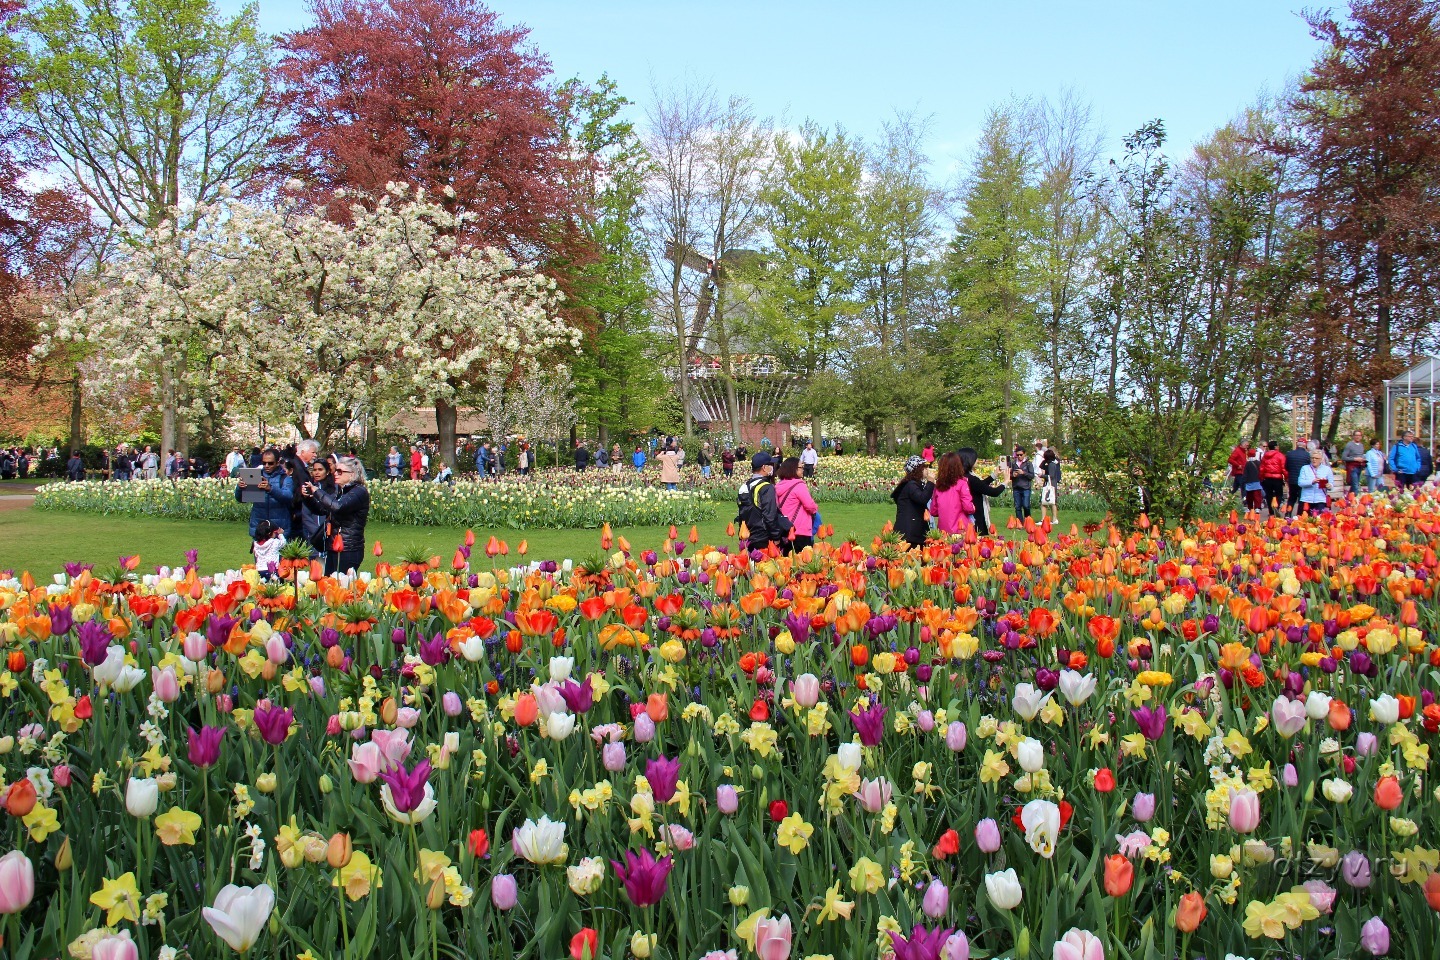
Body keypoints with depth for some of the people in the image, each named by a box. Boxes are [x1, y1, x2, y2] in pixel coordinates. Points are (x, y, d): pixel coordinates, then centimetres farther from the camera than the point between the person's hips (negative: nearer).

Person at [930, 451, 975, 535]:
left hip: (943, 530, 4)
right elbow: (968, 507, -12)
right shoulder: (961, 484, -7)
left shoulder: (938, 485, 6)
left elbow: (933, 511, 11)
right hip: (960, 530, -4)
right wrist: (973, 508, 9)